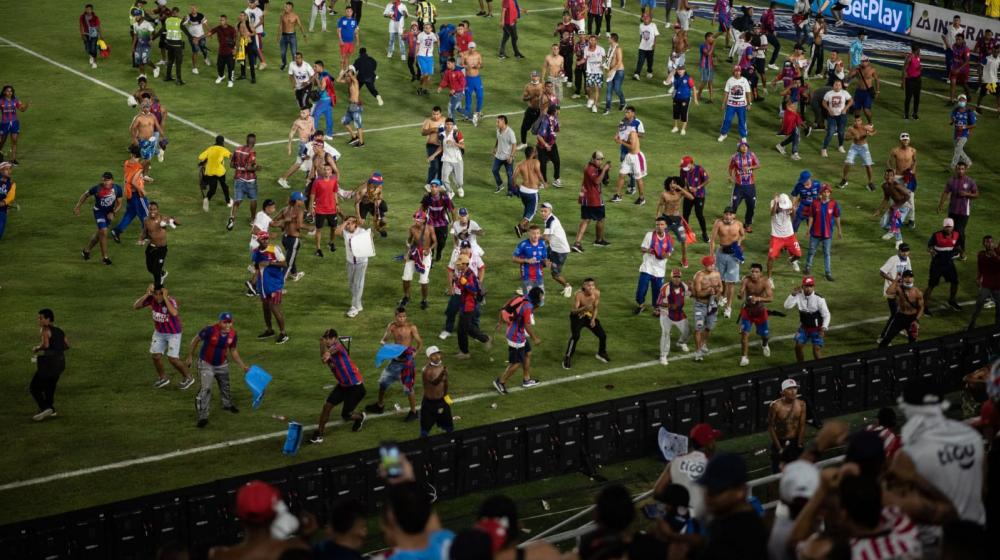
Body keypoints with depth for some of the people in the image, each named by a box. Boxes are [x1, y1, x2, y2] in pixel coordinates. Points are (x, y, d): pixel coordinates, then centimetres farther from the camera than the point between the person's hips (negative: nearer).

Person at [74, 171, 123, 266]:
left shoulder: (117, 188, -16)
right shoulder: (97, 188, -23)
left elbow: (119, 204, -5)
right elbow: (85, 195, -6)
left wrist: (113, 213, -20)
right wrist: (77, 207, -3)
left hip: (109, 212, 4)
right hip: (99, 211, -4)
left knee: (100, 233, 16)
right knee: (104, 232, -16)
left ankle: (86, 250, 37)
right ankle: (104, 257, -5)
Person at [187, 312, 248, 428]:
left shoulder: (232, 334, -14)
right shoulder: (210, 330, -30)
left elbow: (233, 351, 2)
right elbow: (195, 340, -15)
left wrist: (243, 366, -1)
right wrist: (190, 357, -10)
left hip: (222, 364, 5)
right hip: (206, 364, -5)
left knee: (225, 387, 22)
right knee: (206, 389, -14)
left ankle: (227, 404, 50)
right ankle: (203, 416, -9)